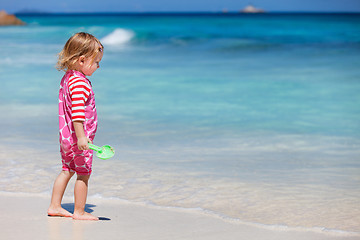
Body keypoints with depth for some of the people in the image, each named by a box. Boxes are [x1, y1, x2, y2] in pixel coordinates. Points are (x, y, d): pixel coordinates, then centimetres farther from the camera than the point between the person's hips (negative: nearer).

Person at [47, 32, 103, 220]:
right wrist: (81, 136, -31)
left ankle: (55, 206, 24)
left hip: (66, 136, 10)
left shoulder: (67, 78, 11)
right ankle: (79, 211, 10)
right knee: (83, 174, 1)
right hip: (78, 137, -10)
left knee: (67, 170, 18)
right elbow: (77, 112, -28)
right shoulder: (80, 83, -21)